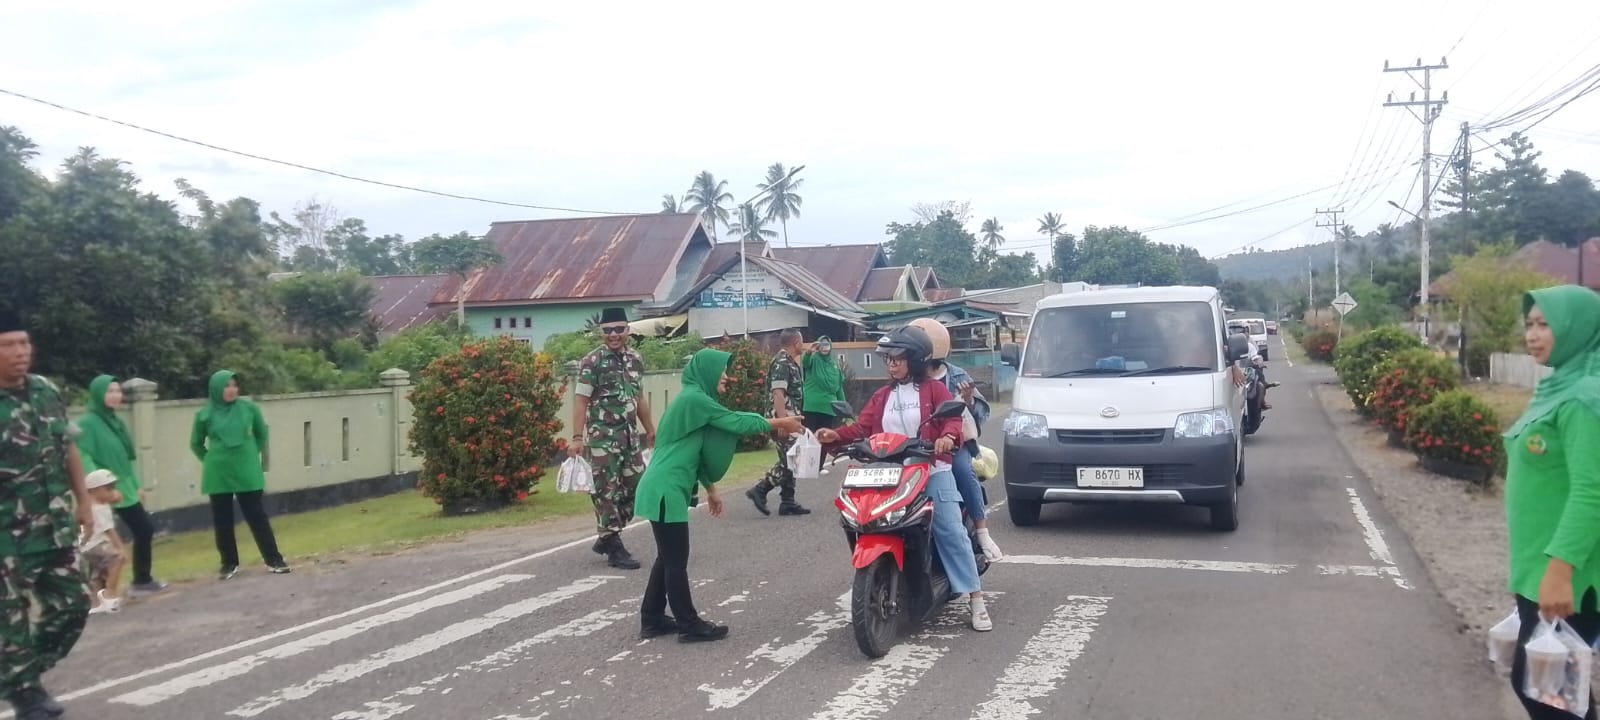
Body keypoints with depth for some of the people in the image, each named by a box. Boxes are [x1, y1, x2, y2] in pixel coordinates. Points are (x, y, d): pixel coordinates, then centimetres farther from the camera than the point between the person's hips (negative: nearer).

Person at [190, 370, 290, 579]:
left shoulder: (248, 408, -3)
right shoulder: (205, 415, -3)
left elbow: (262, 434, 12)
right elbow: (196, 444, 12)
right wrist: (212, 460, 5)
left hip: (247, 473, 0)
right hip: (218, 476, 1)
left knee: (257, 517, 4)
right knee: (222, 521, 8)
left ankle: (274, 560, 9)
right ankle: (230, 563, 20)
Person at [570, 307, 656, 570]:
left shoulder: (636, 359, 10)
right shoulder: (592, 361, -9)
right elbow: (581, 401, -11)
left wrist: (651, 430, 23)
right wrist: (577, 438, -17)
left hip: (630, 435, 7)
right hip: (602, 437, -7)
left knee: (636, 487, 10)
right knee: (606, 492, -3)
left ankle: (606, 538, 24)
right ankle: (614, 548, 3)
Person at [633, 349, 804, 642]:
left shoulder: (696, 399, 17)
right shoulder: (694, 398, -14)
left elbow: (697, 450, 22)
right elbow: (736, 422, -14)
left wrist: (710, 489, 24)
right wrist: (778, 423, -5)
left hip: (667, 489, 10)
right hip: (665, 491, -10)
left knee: (668, 557, 15)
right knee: (676, 560, -4)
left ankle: (653, 619, 22)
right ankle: (689, 625, 2)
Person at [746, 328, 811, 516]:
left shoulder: (791, 362, 17)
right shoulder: (781, 363, -14)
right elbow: (778, 394, -22)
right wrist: (782, 422, -28)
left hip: (791, 419, 10)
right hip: (784, 420, -10)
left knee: (791, 461, 10)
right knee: (789, 461, -10)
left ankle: (788, 502, 12)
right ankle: (760, 490, -5)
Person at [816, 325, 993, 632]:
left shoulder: (934, 389, 3)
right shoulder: (882, 396, 15)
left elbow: (953, 418, -10)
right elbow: (862, 427, 6)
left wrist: (947, 436, -33)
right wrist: (836, 435, -12)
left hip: (932, 472, -4)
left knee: (952, 533, -6)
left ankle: (976, 599, -1)